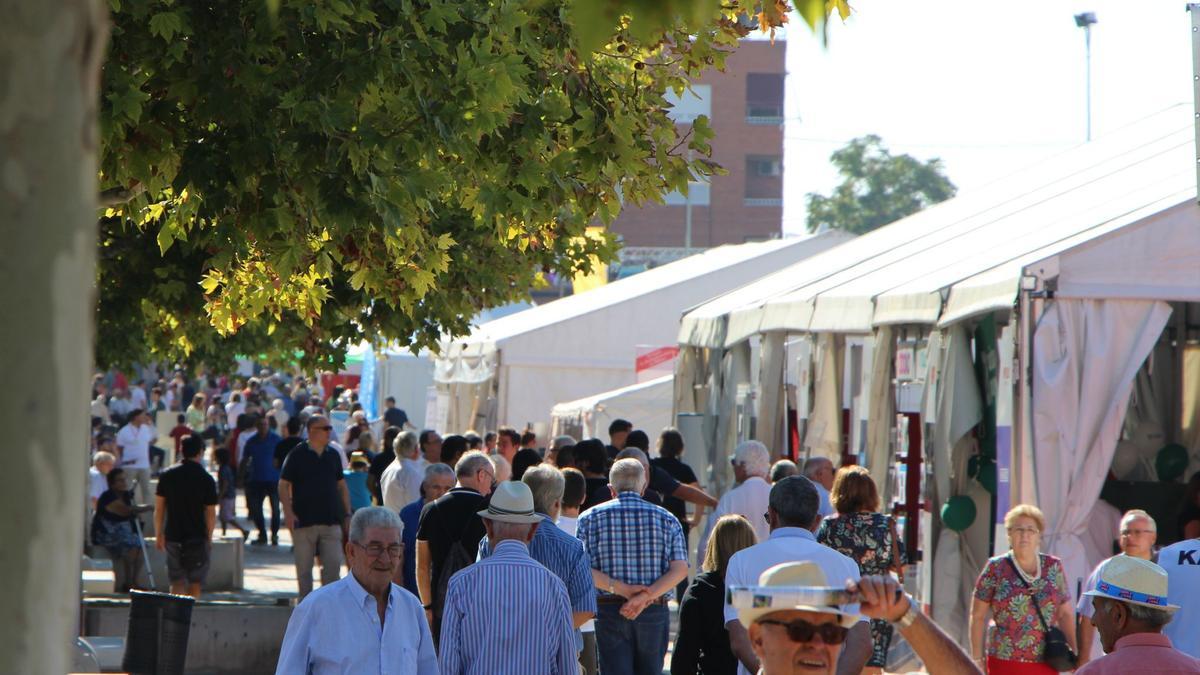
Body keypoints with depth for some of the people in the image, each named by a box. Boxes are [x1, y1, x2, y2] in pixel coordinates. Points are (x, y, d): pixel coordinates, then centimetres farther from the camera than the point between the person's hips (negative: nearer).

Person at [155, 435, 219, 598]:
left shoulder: (167, 475, 0)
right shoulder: (206, 479, -8)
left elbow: (159, 509, 3)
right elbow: (210, 513, -6)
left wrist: (159, 535, 12)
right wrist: (209, 537, 7)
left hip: (173, 537, 3)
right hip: (198, 538, -3)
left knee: (177, 583, 10)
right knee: (195, 584, 6)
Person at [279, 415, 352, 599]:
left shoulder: (333, 455, 11)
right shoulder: (297, 454, -2)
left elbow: (341, 485, 18)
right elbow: (283, 485, -2)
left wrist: (347, 514, 13)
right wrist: (288, 513, -14)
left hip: (331, 521, 3)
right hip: (304, 521, -3)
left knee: (333, 563, -4)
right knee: (304, 567, 4)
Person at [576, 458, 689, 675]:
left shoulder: (591, 518, 4)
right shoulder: (666, 518, 6)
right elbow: (680, 569, -6)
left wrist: (621, 589, -13)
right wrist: (646, 596, -14)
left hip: (609, 612, -1)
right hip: (655, 613, 1)